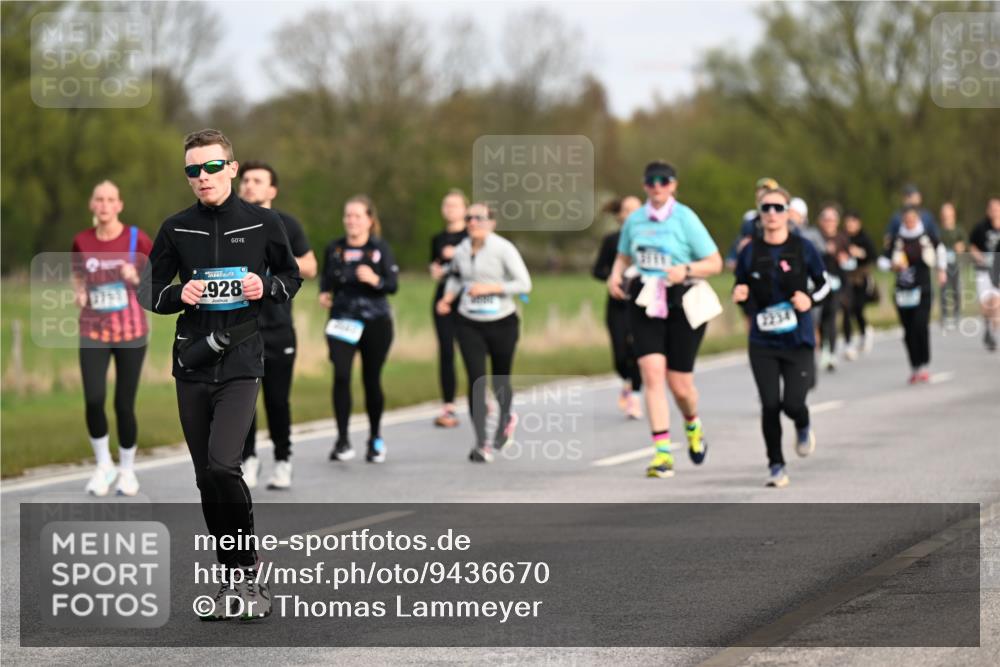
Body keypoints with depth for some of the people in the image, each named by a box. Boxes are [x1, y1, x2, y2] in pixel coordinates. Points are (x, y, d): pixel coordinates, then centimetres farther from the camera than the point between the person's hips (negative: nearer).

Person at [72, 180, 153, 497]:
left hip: (131, 332, -1)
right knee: (94, 399, -15)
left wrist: (136, 278, -15)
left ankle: (127, 470, 20)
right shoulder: (82, 242, 1)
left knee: (124, 404, 0)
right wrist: (79, 293, -1)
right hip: (93, 332, 1)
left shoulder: (136, 239, -6)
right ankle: (103, 465, 8)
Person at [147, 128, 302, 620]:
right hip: (193, 360, 3)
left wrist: (267, 286, -9)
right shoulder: (176, 229, 5)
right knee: (206, 478, 8)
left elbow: (291, 278, 13)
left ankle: (249, 573, -4)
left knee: (222, 465, -20)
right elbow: (152, 292, 11)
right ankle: (233, 579, 20)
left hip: (241, 362, -3)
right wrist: (179, 295, -10)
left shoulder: (262, 223, 1)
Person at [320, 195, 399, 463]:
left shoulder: (380, 248, -1)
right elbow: (326, 279, 18)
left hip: (375, 322, -1)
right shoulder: (334, 249, 6)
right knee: (340, 375, -17)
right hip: (342, 321, 1)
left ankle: (375, 439, 26)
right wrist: (324, 294, -3)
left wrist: (375, 280, -25)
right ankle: (343, 441, -15)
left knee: (371, 380, 6)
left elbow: (393, 284, -6)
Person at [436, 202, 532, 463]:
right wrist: (448, 297, 4)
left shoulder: (503, 249, -11)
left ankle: (505, 418, 45)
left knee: (500, 380, 12)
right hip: (469, 324, 2)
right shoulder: (461, 251, 3)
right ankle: (481, 444, -9)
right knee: (476, 381, -10)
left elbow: (524, 284, -13)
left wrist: (490, 288, -21)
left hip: (502, 324, -2)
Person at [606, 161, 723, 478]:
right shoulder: (634, 220, 7)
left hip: (681, 304, -3)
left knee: (679, 383, 1)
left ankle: (693, 426, 36)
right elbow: (623, 256, 23)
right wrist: (615, 275, 2)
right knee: (652, 373, -14)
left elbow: (715, 263, -3)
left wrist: (686, 270, -19)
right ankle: (662, 452, -13)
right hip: (645, 305, 3)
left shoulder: (685, 219, -5)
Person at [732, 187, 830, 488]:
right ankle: (776, 465, 12)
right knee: (770, 405, -4)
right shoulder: (749, 252, 1)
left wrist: (810, 299, -12)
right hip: (762, 342, 1)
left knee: (792, 403, -8)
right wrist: (739, 294, -11)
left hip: (798, 341, -1)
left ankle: (803, 428, 30)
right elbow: (740, 288, 13)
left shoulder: (803, 248, -2)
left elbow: (824, 283, 8)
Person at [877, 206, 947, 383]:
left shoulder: (927, 237, 0)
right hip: (903, 291, 2)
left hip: (923, 290, -2)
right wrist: (892, 266, -15)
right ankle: (915, 367, 14)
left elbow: (940, 249, 21)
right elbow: (883, 260, 5)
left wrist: (941, 269, 22)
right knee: (908, 331, 4)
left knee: (921, 325, -16)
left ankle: (923, 365, -10)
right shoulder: (896, 240, 0)